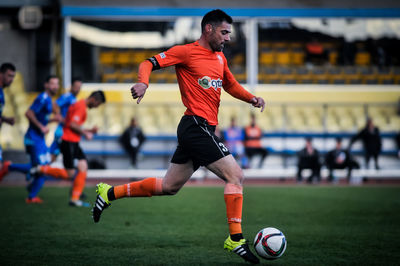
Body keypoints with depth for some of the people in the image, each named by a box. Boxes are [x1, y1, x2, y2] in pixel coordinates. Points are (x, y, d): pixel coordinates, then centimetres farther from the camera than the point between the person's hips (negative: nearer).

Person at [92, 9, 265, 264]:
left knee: (168, 187, 14)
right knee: (236, 176, -13)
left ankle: (109, 193, 24)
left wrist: (252, 98, 12)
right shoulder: (186, 52, -6)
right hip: (196, 125, -9)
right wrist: (143, 82, -30)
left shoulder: (220, 58, 19)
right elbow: (150, 63, -9)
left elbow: (231, 85, 31)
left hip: (199, 130, 9)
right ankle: (236, 239, -10)